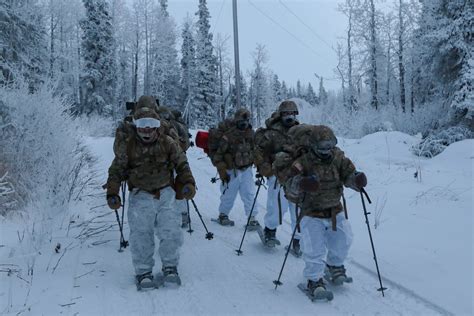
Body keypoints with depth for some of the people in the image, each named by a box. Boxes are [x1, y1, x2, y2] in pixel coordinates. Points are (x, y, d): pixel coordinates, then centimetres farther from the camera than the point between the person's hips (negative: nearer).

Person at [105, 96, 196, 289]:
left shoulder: (167, 143, -1)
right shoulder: (127, 145, -3)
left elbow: (181, 164, 8)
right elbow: (116, 171, 4)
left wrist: (188, 183, -5)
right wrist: (112, 193, -4)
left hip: (165, 194, 1)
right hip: (140, 196, -1)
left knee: (172, 232, -5)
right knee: (141, 235, -9)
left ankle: (170, 267, 18)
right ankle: (143, 271, 11)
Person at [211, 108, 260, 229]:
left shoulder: (250, 133, 3)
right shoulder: (228, 135, -15)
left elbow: (255, 149, 20)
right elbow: (218, 153, -12)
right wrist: (222, 172, -12)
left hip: (247, 169, 4)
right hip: (232, 170, -4)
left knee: (249, 194, -2)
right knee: (229, 195, 9)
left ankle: (252, 218, 5)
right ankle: (223, 215, 29)